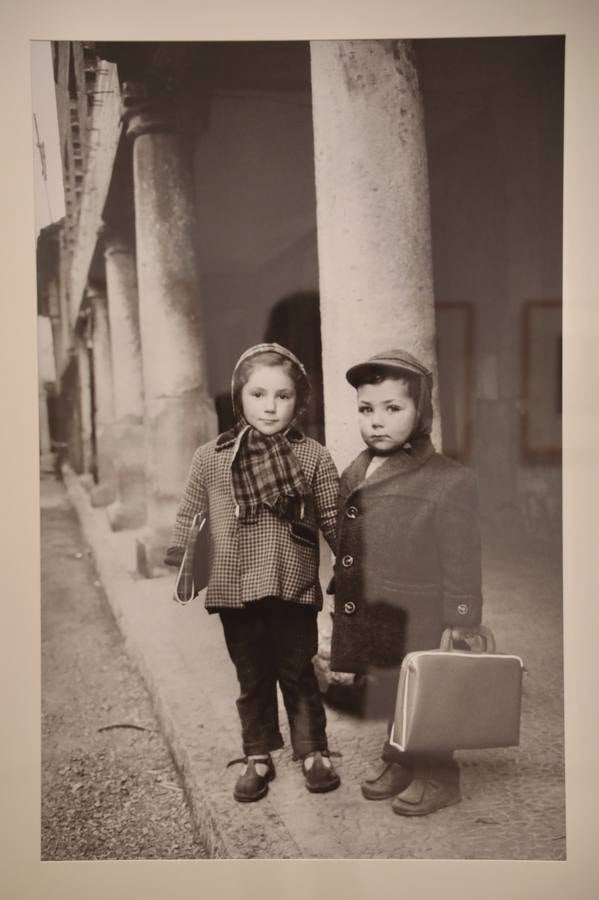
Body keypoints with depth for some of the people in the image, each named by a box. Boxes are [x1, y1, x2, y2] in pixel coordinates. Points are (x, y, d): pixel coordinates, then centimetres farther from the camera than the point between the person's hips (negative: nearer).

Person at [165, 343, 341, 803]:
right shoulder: (210, 457, -1)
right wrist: (182, 558, -2)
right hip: (235, 590, 2)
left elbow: (334, 520, 2)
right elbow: (190, 515, 8)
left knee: (298, 672, 10)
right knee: (252, 677, 15)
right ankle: (257, 757, 31)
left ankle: (314, 752, 29)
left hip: (294, 588, -1)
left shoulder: (313, 456, -4)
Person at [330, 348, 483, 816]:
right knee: (391, 696, 20)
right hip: (367, 628, 6)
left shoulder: (451, 480, -15)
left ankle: (437, 777, 32)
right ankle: (398, 761, 41)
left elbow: (462, 568, -12)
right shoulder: (352, 475, 4)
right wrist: (343, 625, 17)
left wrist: (460, 636, -10)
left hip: (419, 633, -6)